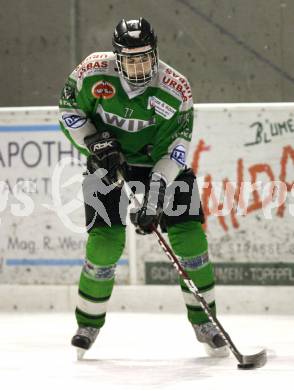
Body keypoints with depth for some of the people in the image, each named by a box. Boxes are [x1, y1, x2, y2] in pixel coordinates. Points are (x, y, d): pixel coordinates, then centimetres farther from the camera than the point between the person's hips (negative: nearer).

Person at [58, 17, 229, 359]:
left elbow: (174, 149, -22)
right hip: (108, 161, 0)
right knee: (106, 242, -13)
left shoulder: (176, 89, -22)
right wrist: (94, 142, -19)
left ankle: (203, 320, 7)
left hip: (159, 161, 0)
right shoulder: (94, 72, -19)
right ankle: (89, 323, 7)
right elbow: (68, 110, -3)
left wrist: (153, 202, -28)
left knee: (189, 234, -10)